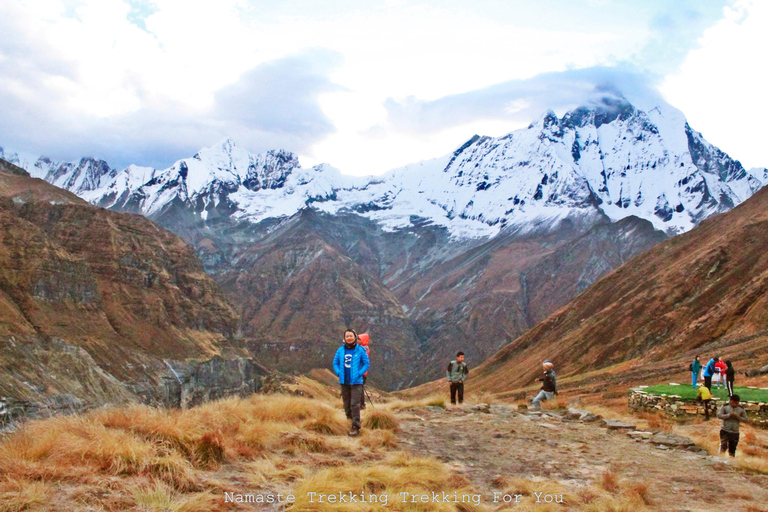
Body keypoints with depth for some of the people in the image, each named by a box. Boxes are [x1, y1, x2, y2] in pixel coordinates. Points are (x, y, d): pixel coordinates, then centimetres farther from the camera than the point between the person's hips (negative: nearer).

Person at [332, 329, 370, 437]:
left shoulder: (360, 350, -4)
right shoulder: (340, 350, 4)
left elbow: (366, 364, 0)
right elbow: (335, 363, 13)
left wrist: (359, 373, -11)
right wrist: (338, 372, -3)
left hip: (356, 382, -4)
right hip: (344, 382, 4)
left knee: (355, 404, -8)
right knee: (346, 404, 12)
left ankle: (355, 427, -6)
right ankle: (349, 419, 27)